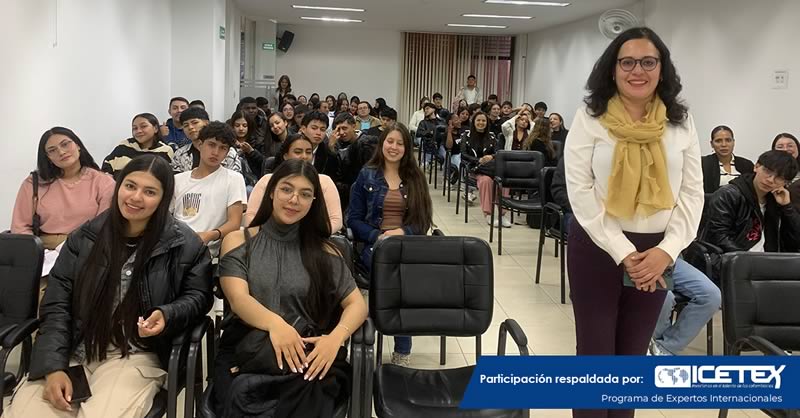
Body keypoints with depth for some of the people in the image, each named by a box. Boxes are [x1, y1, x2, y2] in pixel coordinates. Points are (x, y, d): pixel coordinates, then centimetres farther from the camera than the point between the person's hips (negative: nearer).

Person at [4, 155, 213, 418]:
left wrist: (167, 316, -17)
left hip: (136, 356, -2)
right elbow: (56, 304, 4)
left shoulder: (184, 245, -4)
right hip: (71, 351, 3)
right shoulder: (85, 237, 5)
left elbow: (198, 297, 6)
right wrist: (53, 366, -7)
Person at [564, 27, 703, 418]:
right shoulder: (590, 118, -6)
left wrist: (667, 250, -13)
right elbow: (580, 191, -11)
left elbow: (692, 193, 2)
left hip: (656, 251, 3)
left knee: (633, 353, 15)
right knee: (595, 352, 4)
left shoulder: (681, 122, 3)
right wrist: (622, 251, -17)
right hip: (597, 245, -3)